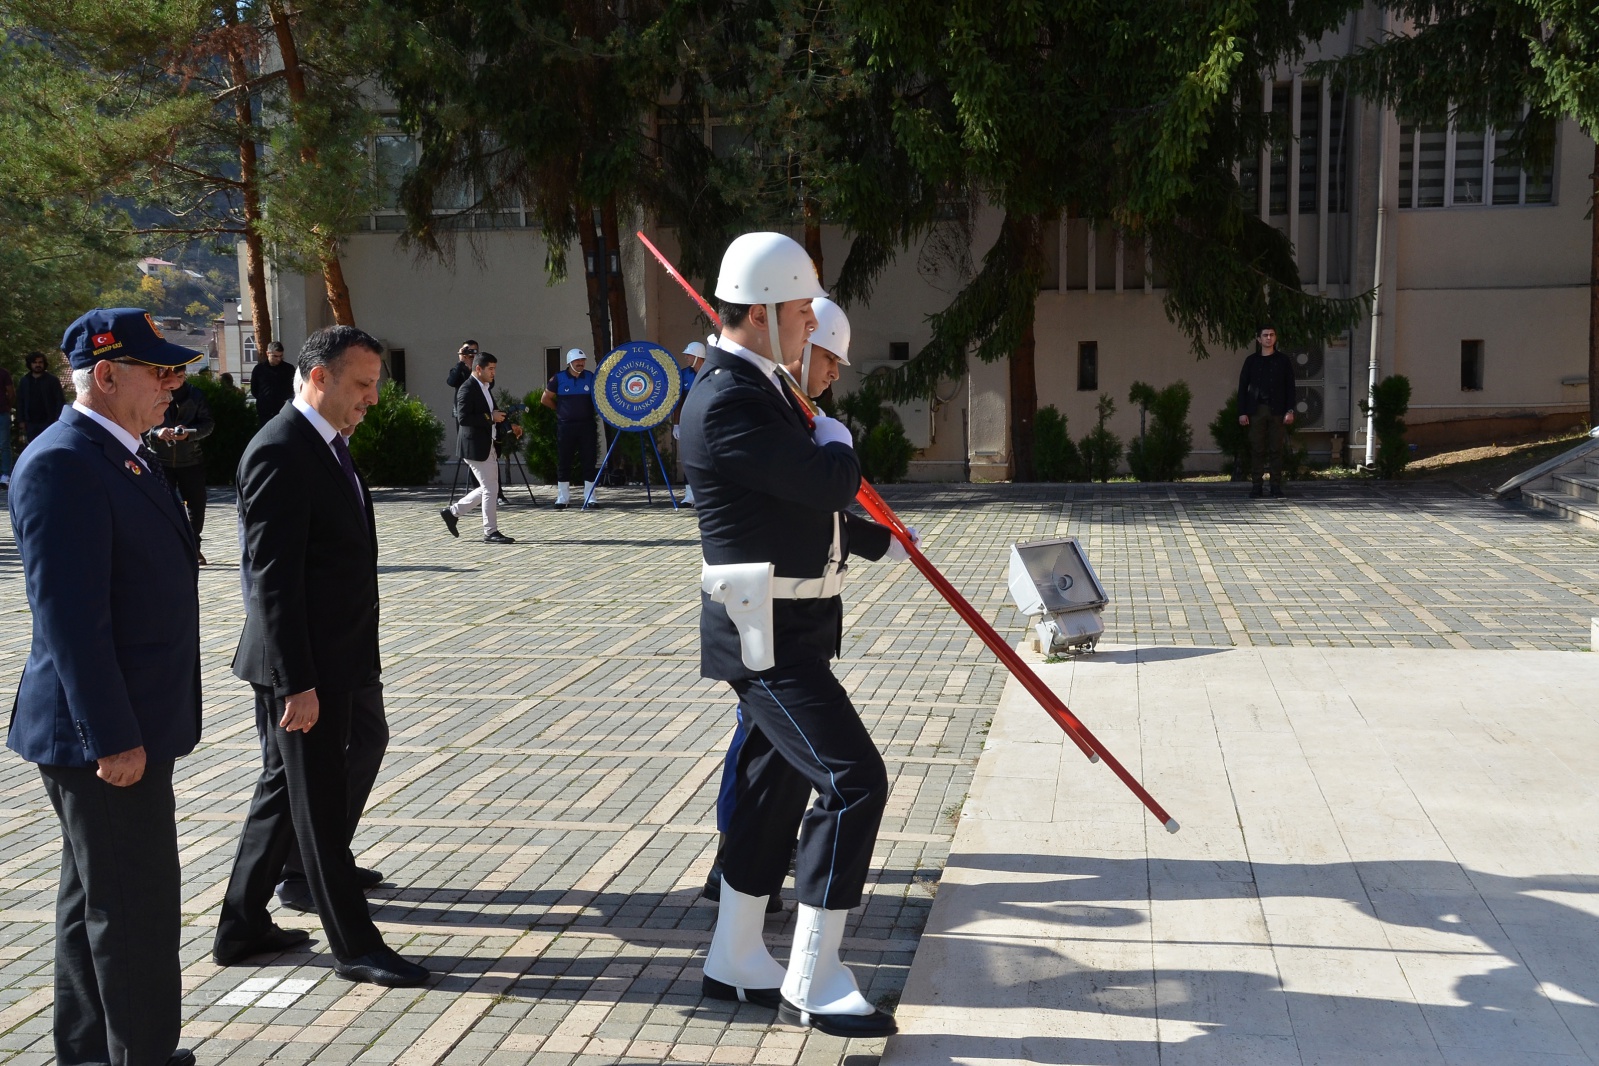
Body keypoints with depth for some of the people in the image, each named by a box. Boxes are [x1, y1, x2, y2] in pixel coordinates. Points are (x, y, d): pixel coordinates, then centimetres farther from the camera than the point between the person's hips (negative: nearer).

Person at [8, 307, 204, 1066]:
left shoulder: (124, 455, 12)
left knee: (96, 899, 19)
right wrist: (113, 737, -23)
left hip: (125, 725, 10)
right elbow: (67, 613, -23)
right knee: (138, 907, -1)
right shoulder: (61, 463, -18)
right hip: (102, 733, -10)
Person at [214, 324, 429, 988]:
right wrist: (296, 683, -23)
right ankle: (355, 946, 14)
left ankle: (241, 927, 32)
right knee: (321, 805, 2)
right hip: (303, 666, -10)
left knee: (283, 789, 18)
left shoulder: (327, 445, 12)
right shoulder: (280, 453, -18)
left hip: (330, 658, 10)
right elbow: (273, 578, -22)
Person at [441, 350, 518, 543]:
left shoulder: (485, 388, 15)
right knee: (490, 489, -6)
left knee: (488, 488, 14)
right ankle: (491, 533, 2)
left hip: (486, 446, 10)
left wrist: (507, 425, 9)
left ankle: (452, 512, 24)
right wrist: (490, 417, -21)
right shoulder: (467, 389, -14)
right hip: (475, 447, -10)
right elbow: (463, 418, -23)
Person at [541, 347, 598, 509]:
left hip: (587, 425, 1)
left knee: (589, 462, 2)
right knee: (564, 462, 3)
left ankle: (590, 498, 9)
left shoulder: (591, 377, 3)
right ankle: (562, 498, 11)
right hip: (565, 426, -1)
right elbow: (545, 399, 8)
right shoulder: (558, 379, -1)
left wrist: (592, 411, 0)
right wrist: (560, 409, 7)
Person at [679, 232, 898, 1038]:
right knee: (853, 779, -12)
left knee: (775, 783, 17)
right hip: (766, 635, -10)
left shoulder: (766, 384, 12)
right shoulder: (726, 402, -21)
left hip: (790, 623, 10)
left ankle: (735, 963, 31)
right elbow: (830, 481, -24)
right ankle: (811, 984, -1)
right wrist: (837, 440, -4)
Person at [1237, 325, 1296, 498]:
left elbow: (1290, 387, 6)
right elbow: (1243, 387, 7)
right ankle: (1257, 485, 2)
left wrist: (1290, 410, -4)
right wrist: (1242, 412, -1)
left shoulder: (1283, 361, 9)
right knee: (1257, 449, -2)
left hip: (1277, 411, 0)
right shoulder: (1251, 361, 10)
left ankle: (1276, 485, 2)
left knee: (1276, 449, -1)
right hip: (1256, 411, 0)